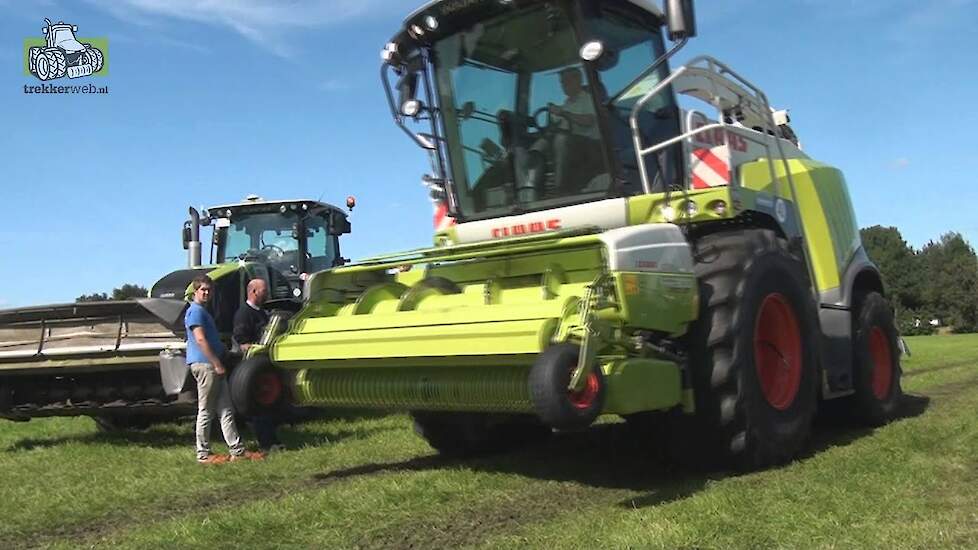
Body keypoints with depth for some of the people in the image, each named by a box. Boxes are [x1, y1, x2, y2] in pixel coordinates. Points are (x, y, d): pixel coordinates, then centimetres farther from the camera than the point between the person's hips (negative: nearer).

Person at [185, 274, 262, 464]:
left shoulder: (203, 311, 23)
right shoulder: (196, 310, -9)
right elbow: (200, 339, -19)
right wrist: (217, 364, -20)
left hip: (212, 365, 10)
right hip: (205, 365, -10)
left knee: (226, 410, 7)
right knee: (206, 411, -2)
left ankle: (237, 450, 8)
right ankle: (203, 454, 6)